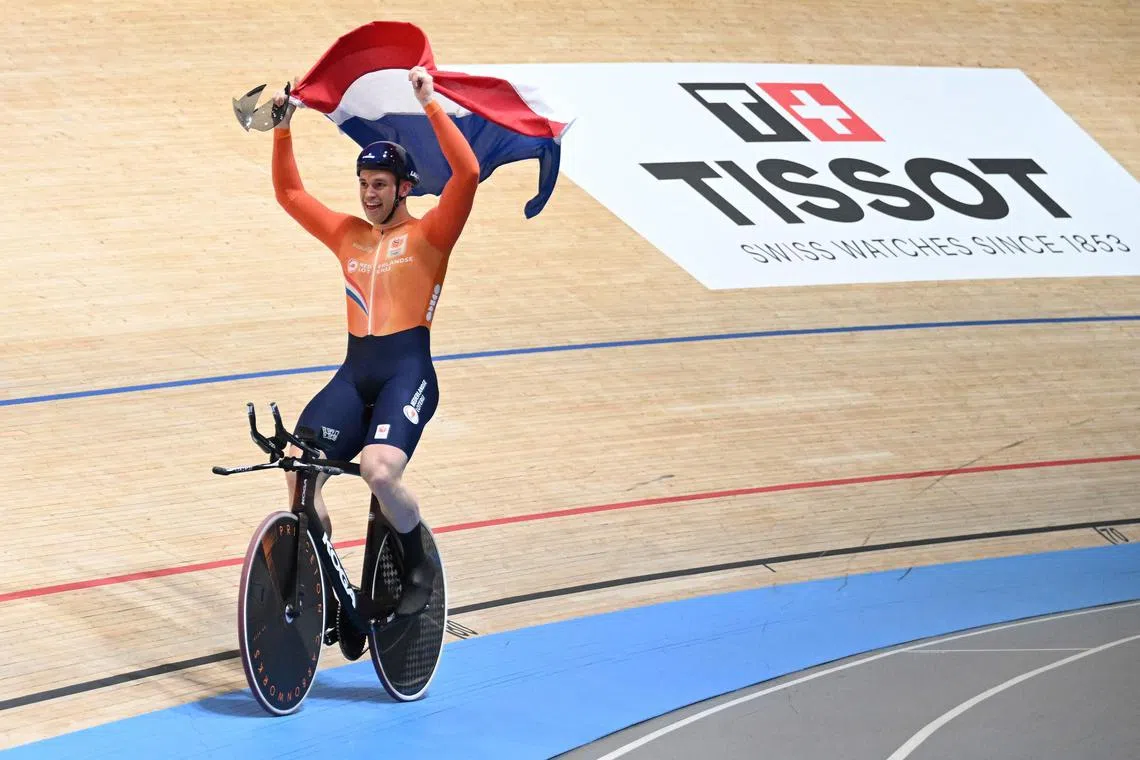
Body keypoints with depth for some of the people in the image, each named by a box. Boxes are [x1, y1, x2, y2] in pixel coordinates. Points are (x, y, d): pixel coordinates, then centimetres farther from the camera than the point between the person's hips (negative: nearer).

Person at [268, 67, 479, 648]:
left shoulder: (428, 235, 4)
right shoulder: (347, 235, 19)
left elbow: (467, 172, -12)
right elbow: (288, 193, 22)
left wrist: (431, 106, -14)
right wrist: (283, 128, 11)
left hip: (407, 371, -5)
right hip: (354, 373, 5)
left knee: (380, 471, -30)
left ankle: (418, 566, -2)